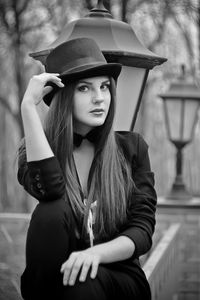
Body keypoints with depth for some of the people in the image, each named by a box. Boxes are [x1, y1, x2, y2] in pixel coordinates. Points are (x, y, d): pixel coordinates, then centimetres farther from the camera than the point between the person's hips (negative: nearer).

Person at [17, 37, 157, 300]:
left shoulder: (131, 147, 3)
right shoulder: (38, 150, 0)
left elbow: (143, 231, -5)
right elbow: (49, 189, -26)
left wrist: (97, 252, -26)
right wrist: (29, 106, -23)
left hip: (118, 276, 0)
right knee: (52, 210, -28)